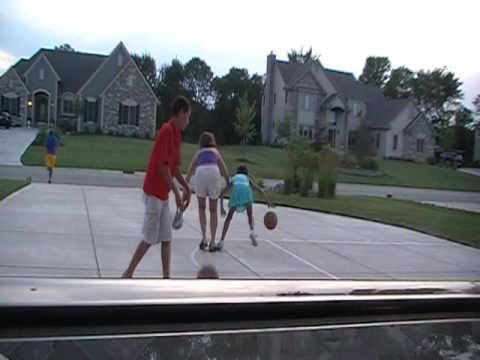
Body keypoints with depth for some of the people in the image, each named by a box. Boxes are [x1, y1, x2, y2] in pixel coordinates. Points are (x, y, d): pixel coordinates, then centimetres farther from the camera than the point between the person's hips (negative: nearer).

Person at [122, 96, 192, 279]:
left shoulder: (176, 133, 10)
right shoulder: (166, 131, -18)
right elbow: (162, 166, -22)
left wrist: (186, 188, 10)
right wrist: (177, 192, -20)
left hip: (163, 194, 9)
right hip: (154, 192, -9)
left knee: (167, 239, 9)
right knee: (150, 239, -1)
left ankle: (166, 278, 14)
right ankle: (128, 274, 13)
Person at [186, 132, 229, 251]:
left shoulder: (198, 152, 29)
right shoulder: (215, 151, 29)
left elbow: (190, 172, 25)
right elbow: (224, 171, 21)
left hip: (200, 173, 0)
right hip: (214, 173, 0)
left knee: (201, 208, 21)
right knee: (213, 210, 13)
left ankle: (204, 237, 10)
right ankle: (212, 241, 12)